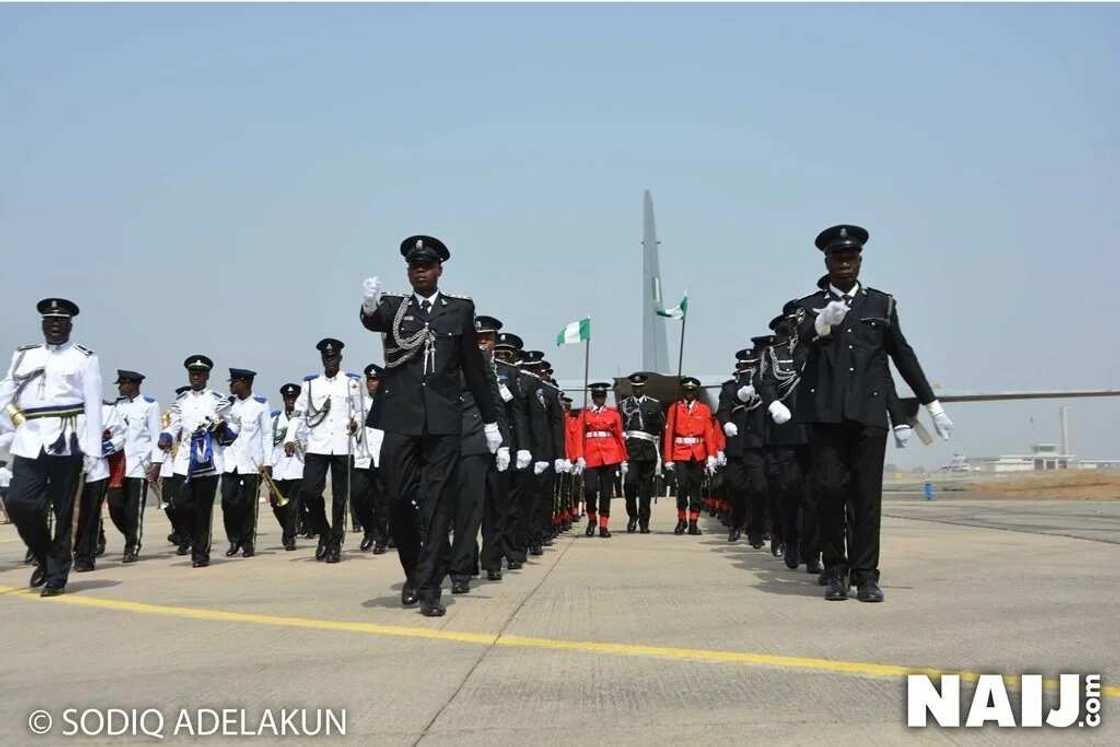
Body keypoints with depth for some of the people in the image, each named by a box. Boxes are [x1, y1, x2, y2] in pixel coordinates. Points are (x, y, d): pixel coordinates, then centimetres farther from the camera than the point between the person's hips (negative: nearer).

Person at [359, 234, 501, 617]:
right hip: (400, 418, 1)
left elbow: (474, 367, 12)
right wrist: (369, 307, -41)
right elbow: (371, 321, -17)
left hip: (443, 420, 0)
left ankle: (429, 588, 4)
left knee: (436, 502, 0)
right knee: (399, 499, 4)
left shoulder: (460, 309, 9)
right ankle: (413, 573, 24)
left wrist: (490, 420, 13)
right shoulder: (393, 306, 8)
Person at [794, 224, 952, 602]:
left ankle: (866, 575, 6)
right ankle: (836, 573, 10)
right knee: (830, 491, -2)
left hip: (869, 413, 1)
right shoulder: (811, 305, 9)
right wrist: (822, 323, -37)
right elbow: (804, 335, -14)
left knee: (867, 495, -1)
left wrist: (932, 404, 16)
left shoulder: (882, 304, 15)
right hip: (825, 413, -1)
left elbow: (903, 355, 18)